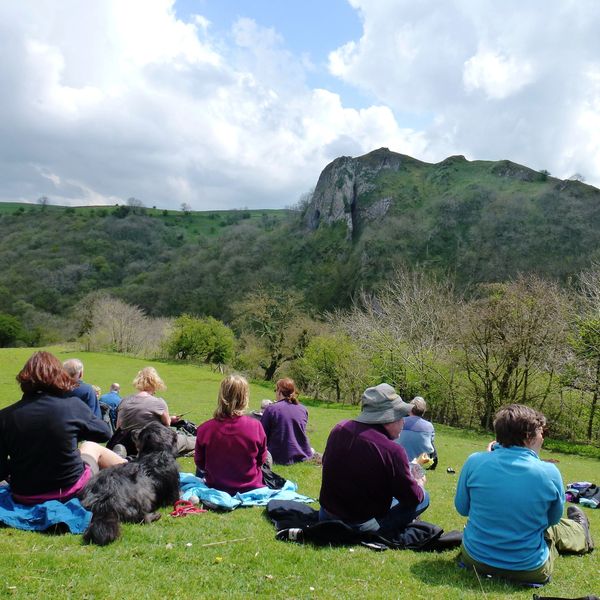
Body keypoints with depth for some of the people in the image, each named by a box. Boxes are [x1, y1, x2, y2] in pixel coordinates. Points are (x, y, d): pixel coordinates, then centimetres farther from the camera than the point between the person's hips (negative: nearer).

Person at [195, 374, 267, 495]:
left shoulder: (204, 429, -21)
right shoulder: (255, 426, -23)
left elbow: (200, 463, -3)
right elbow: (261, 460, -6)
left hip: (217, 487, 2)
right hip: (250, 488, -2)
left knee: (200, 470, 35)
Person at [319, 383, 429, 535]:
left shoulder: (339, 429, -6)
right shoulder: (392, 450, -25)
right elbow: (412, 497, -11)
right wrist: (419, 485, 13)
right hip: (362, 527, -6)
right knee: (424, 497, 6)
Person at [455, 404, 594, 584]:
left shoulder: (475, 461, -15)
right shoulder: (549, 472, -16)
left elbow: (462, 508, 1)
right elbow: (553, 519, 3)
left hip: (474, 558, 2)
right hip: (528, 570, -2)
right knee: (555, 528, 31)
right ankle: (580, 532, 62)